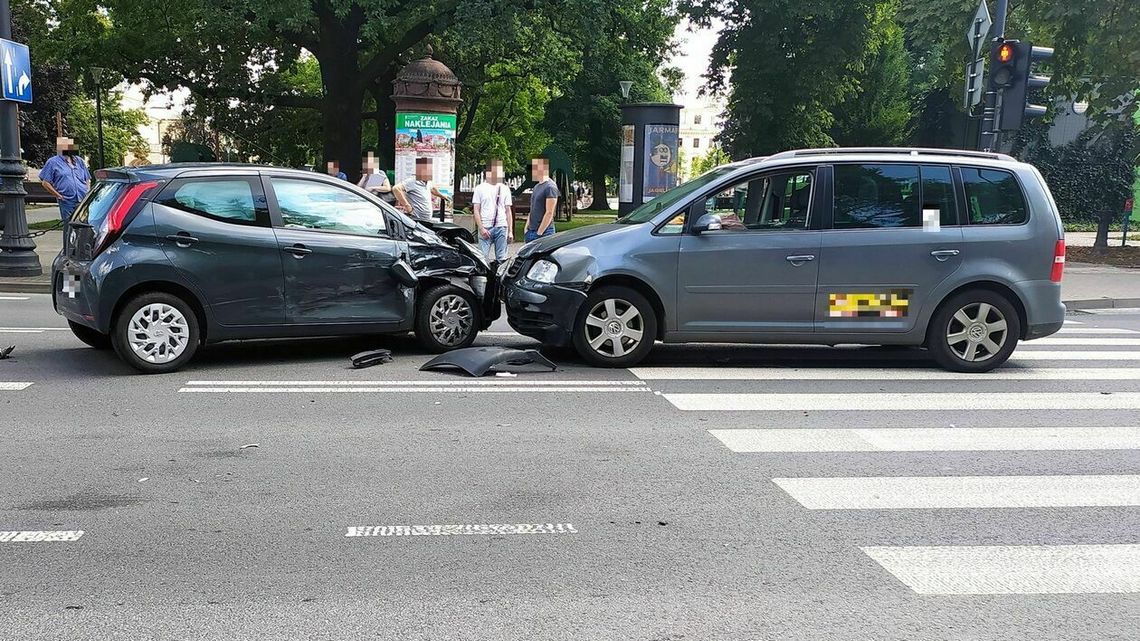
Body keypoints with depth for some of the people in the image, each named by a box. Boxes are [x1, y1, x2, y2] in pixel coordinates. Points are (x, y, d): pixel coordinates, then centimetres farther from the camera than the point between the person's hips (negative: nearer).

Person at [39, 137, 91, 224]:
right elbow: (45, 182, 1)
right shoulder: (53, 162, 3)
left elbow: (88, 180, 21)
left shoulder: (79, 161, 16)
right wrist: (59, 196, -5)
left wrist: (88, 194, 7)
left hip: (84, 201, 4)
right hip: (67, 204, -4)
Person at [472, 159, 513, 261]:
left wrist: (510, 231, 7)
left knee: (501, 258, 2)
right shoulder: (480, 188, 6)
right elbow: (476, 211, 2)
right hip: (486, 228, -2)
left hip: (501, 227, 2)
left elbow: (508, 211, 14)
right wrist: (481, 228, -9)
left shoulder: (505, 189, 14)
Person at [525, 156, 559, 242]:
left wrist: (539, 232, -18)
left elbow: (549, 213, -17)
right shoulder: (536, 187, 16)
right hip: (531, 231, 9)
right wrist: (527, 228, 12)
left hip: (544, 232, -9)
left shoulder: (550, 187, -12)